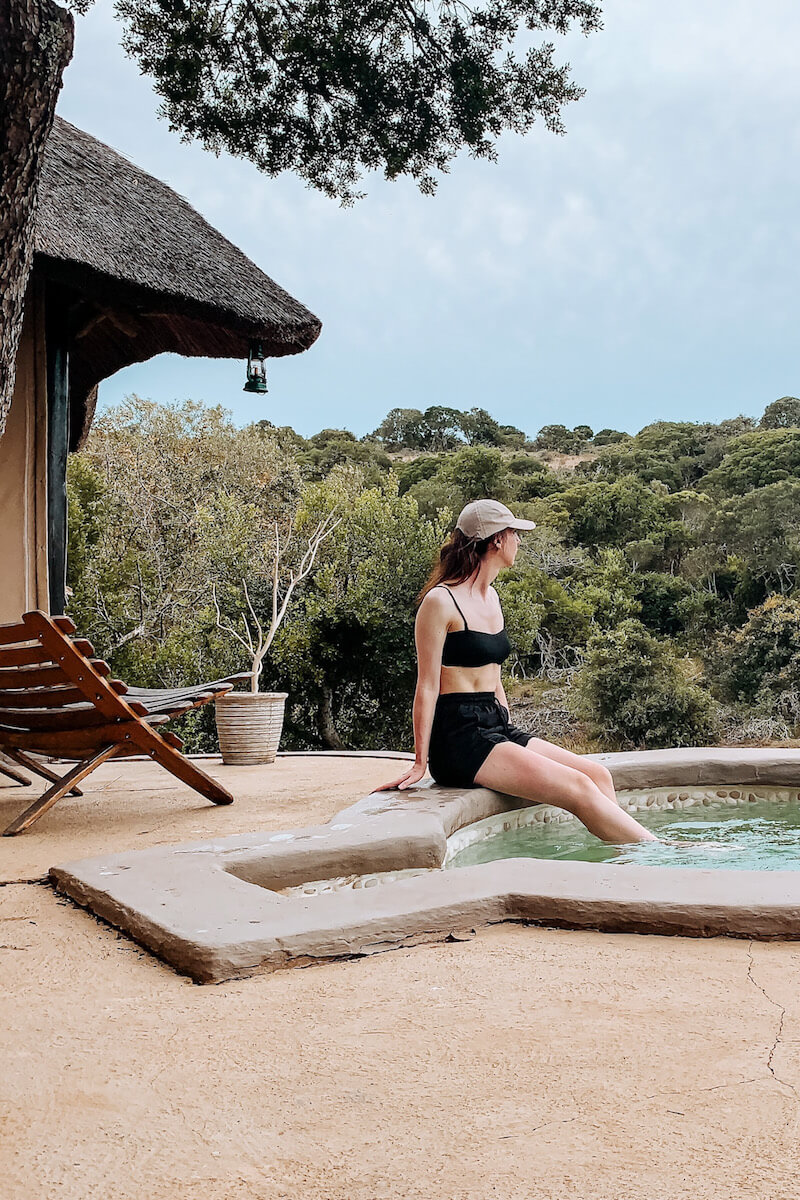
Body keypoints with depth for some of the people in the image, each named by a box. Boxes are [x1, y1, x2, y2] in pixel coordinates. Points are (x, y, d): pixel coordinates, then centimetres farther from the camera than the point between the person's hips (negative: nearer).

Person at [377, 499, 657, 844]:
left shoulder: (491, 598, 16)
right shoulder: (440, 602, -10)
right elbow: (427, 688, -11)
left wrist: (513, 744, 20)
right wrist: (420, 762, -11)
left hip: (497, 727, 9)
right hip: (459, 737, -9)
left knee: (597, 774, -5)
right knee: (579, 789, -16)